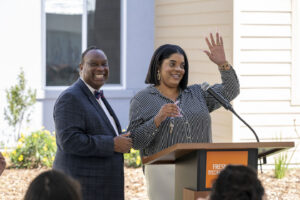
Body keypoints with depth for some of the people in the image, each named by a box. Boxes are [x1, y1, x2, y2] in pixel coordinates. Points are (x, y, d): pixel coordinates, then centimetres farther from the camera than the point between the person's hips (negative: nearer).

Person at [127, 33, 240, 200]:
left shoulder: (197, 94, 17)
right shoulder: (142, 99, 4)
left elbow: (230, 91, 9)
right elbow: (135, 141, -3)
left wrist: (223, 64, -6)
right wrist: (158, 119, -18)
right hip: (164, 172, -3)